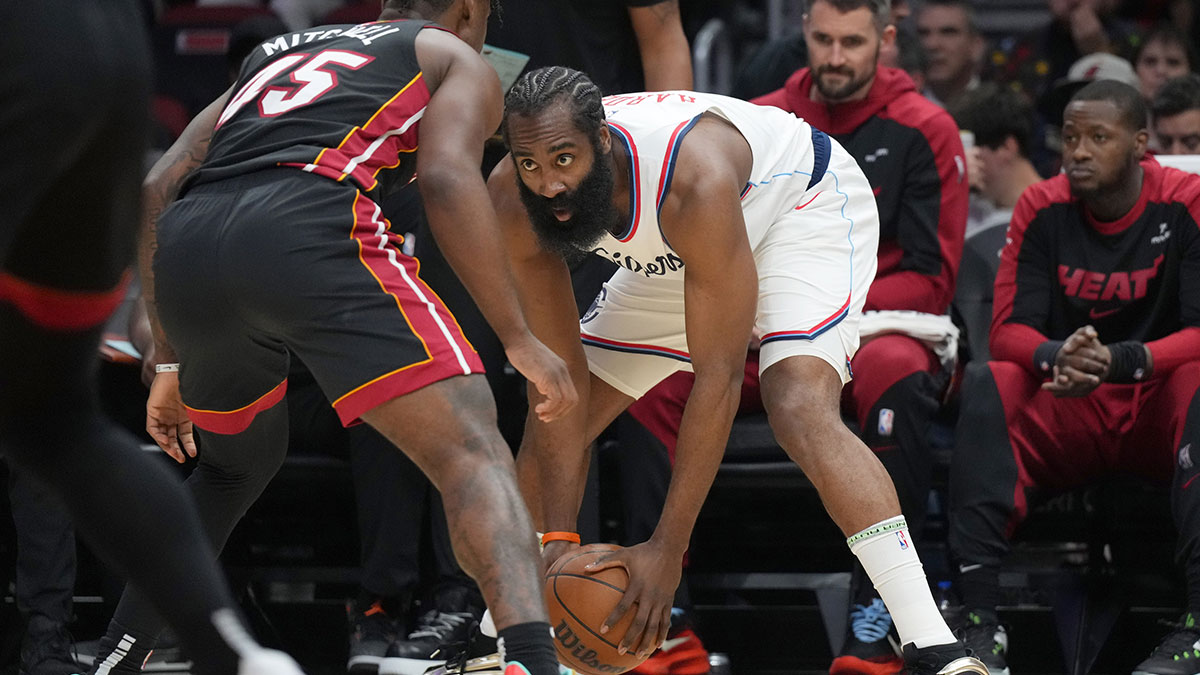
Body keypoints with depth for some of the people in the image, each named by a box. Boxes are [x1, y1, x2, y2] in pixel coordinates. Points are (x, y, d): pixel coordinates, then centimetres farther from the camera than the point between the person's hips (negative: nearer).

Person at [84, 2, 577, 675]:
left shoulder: (271, 57, 39)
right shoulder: (457, 59, 24)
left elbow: (154, 194, 30)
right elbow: (446, 177, 2)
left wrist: (170, 367, 34)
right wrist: (519, 340, 2)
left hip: (185, 244, 6)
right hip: (307, 226, -6)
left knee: (240, 460, 33)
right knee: (473, 452, -9)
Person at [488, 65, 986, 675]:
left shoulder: (695, 182, -43)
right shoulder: (513, 200, -27)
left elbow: (717, 378, -39)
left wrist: (666, 550, -39)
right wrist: (558, 537, -25)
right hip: (669, 258, 7)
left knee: (799, 406, -31)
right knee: (556, 420, 3)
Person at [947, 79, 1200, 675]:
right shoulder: (1043, 208, -1)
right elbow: (1009, 330, -5)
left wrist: (1120, 361, -34)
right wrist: (1056, 357, -30)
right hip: (1068, 412, 3)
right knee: (986, 385, -26)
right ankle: (980, 620, -36)